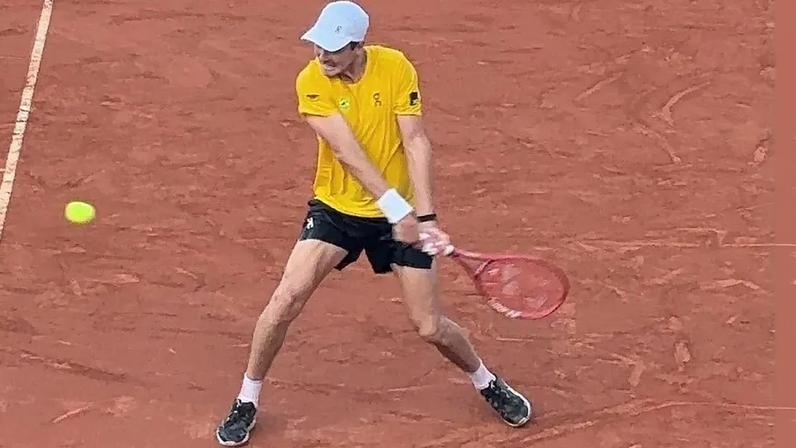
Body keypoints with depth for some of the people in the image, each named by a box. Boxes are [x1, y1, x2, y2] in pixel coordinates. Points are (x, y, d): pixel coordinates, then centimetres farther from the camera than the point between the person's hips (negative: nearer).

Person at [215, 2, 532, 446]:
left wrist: (425, 216, -24)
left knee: (431, 327, 1)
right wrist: (397, 209, -29)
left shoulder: (396, 67, -13)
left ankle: (487, 383, 32)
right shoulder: (312, 82, -16)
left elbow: (416, 142, -15)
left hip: (401, 213, 0)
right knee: (287, 299, -15)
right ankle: (247, 401, 7)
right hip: (336, 208, 0)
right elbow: (347, 151, -23)